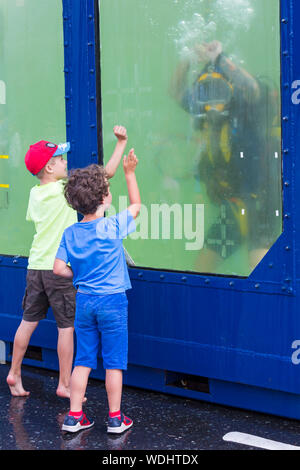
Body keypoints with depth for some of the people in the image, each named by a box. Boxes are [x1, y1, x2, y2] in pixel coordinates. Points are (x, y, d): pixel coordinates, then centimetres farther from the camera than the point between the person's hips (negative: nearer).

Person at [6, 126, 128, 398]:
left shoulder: (35, 193, 7)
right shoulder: (66, 189, -11)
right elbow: (107, 174, -10)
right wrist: (121, 143, -2)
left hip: (36, 266, 7)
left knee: (29, 321, 14)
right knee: (67, 327, 2)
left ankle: (15, 374, 23)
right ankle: (64, 385, 8)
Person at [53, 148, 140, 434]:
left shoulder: (70, 233, -2)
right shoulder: (113, 226, -12)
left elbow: (59, 268, -4)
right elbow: (136, 205, 5)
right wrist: (129, 173, 11)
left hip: (83, 301, 4)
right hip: (112, 302, -4)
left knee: (83, 360, 12)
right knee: (114, 362, 6)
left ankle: (74, 416, 15)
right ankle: (115, 418, 14)